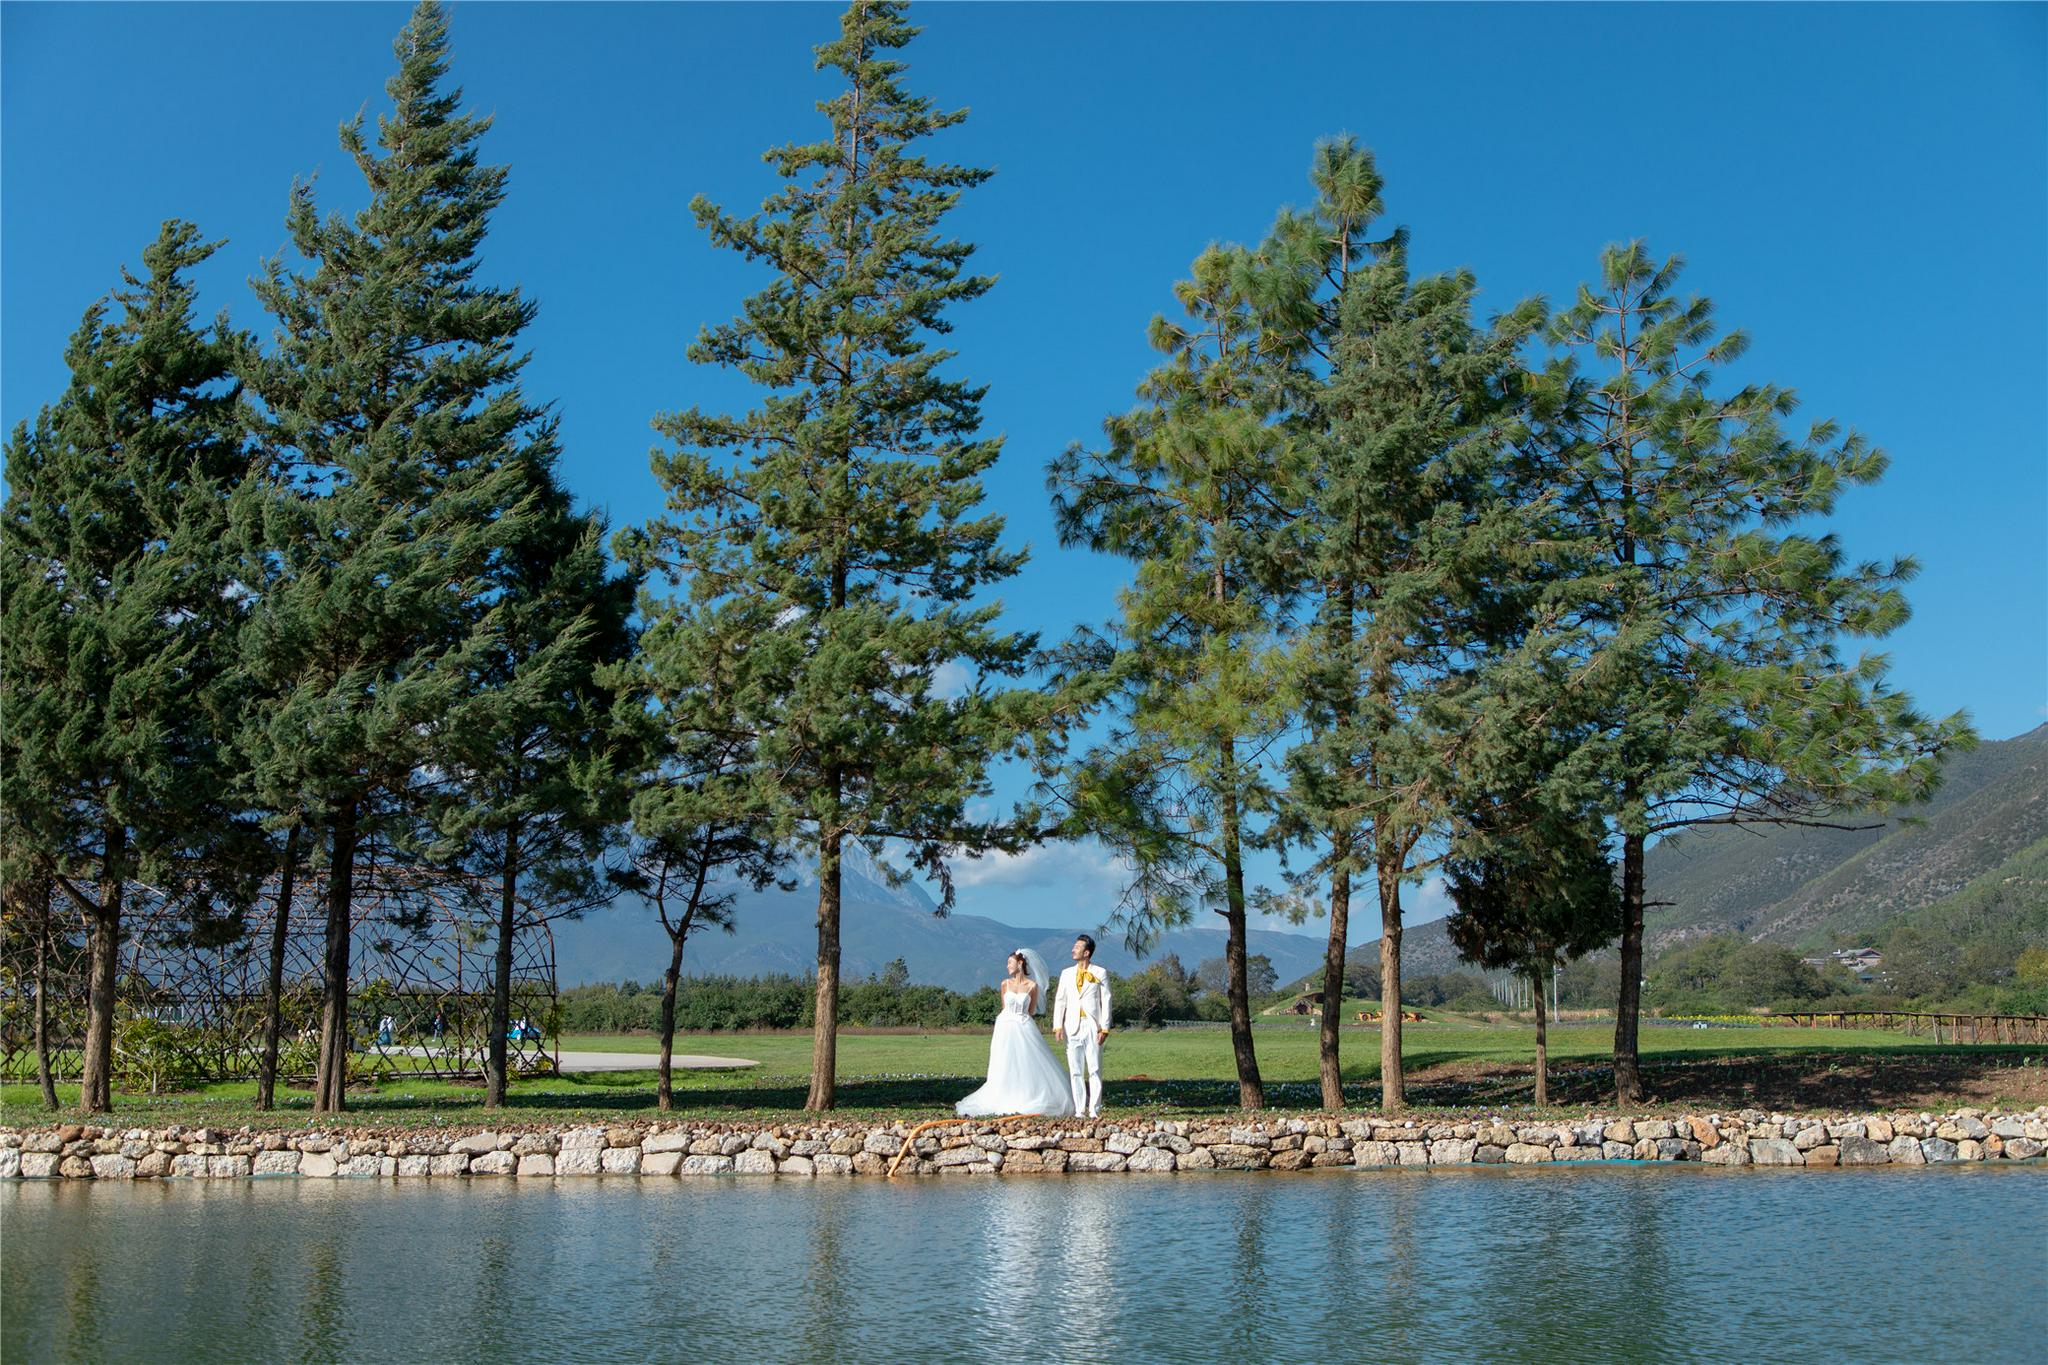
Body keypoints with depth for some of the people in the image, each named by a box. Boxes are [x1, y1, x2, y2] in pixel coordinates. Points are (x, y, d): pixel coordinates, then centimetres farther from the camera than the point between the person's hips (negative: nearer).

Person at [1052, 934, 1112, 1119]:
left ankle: (1094, 1110, -2)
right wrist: (1057, 1025, -1)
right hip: (1072, 1026, 3)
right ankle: (1080, 1110, 6)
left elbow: (1106, 1001, 0)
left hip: (1093, 1026, -3)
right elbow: (1060, 1000, 10)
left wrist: (1104, 1028, -7)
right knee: (1075, 1070, 2)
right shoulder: (1067, 974, 13)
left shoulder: (1100, 974, 4)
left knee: (1095, 1069, -4)